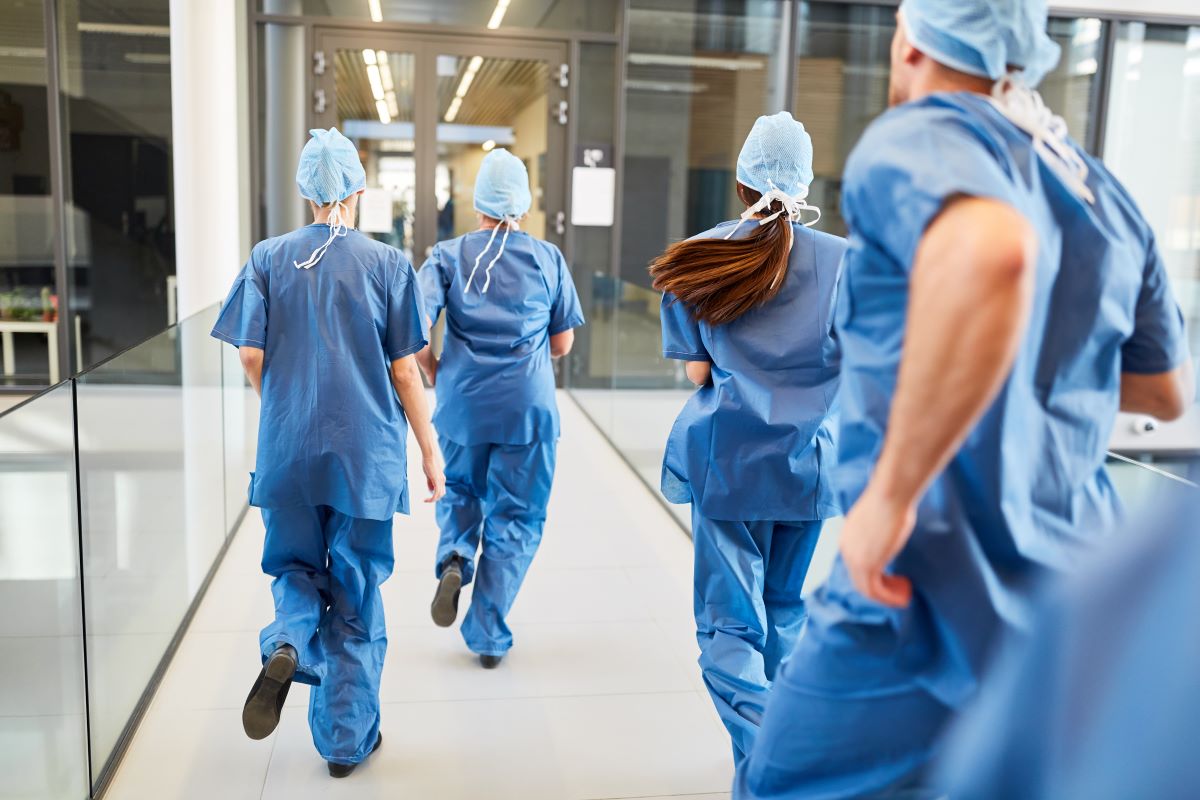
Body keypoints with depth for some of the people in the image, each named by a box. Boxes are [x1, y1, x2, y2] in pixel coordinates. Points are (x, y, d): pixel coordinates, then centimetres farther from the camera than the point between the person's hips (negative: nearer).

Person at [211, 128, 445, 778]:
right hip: (366, 451, -1)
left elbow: (251, 355, -2)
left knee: (296, 567, 22)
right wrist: (429, 450, 4)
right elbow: (404, 370, -4)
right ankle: (346, 740, 19)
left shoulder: (269, 259, 1)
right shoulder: (386, 264, -3)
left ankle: (286, 646, -10)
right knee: (355, 590, 10)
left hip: (287, 449, 1)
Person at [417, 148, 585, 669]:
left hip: (462, 404, 1)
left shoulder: (448, 256, 1)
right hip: (528, 406, -1)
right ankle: (488, 636, 11)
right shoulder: (548, 259, 2)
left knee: (459, 493, 26)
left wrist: (434, 373, 6)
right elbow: (563, 343, 5)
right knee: (515, 517, 9)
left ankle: (454, 560, -3)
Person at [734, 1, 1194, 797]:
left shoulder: (917, 138, -10)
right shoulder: (1106, 193, 12)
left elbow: (989, 252, -35)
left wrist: (889, 495, -28)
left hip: (935, 598, -7)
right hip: (1078, 603, 8)